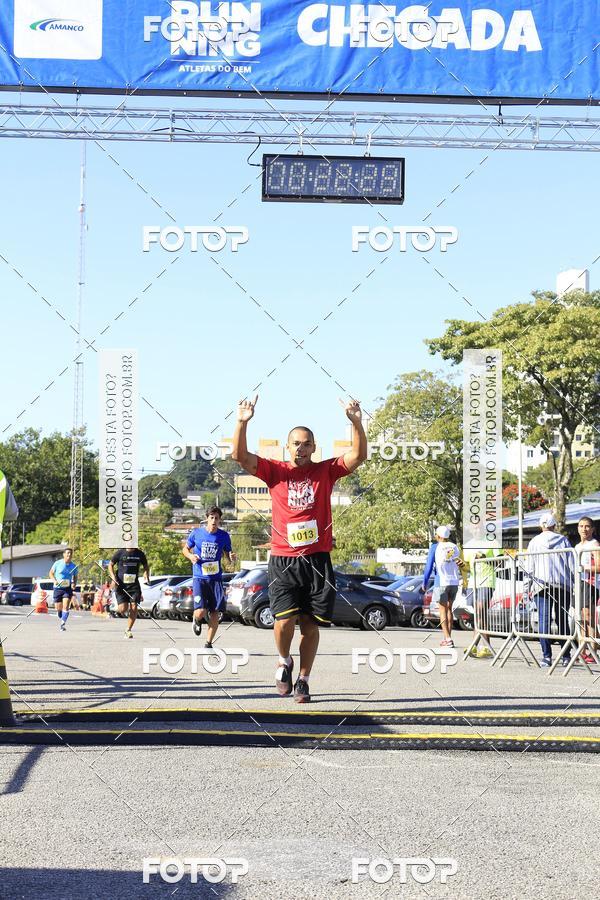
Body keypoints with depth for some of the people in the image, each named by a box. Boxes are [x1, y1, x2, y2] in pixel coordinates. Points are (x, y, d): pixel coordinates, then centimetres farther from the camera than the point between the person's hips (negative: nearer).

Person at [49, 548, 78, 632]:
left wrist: (74, 584, -7)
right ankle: (61, 620, 37)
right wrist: (54, 581, -12)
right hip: (58, 588, 0)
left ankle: (63, 625, -14)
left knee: (65, 607, -15)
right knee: (58, 608, 7)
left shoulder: (73, 566, 0)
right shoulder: (58, 563, -4)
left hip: (68, 588, 0)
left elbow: (75, 577, 14)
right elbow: (51, 573, 6)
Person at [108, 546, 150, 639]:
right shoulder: (120, 553, -3)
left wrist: (146, 574, -2)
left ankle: (128, 630, 6)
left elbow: (145, 565, 18)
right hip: (121, 585, -1)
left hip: (134, 585, 1)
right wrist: (113, 576, -7)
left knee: (134, 607, -8)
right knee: (122, 609, -10)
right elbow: (110, 565, 8)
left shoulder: (140, 554, 3)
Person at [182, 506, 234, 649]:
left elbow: (228, 558, 11)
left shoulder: (224, 536, 3)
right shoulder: (196, 533, -1)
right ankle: (196, 620, 23)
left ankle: (208, 644, 13)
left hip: (216, 578, 2)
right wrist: (191, 556, -9)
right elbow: (185, 549, 13)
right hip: (199, 578, -2)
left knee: (215, 613, -2)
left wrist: (231, 558, -12)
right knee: (201, 611, -14)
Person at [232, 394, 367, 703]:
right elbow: (240, 455, -4)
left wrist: (356, 422, -19)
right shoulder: (275, 472, 5)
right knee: (285, 620, -13)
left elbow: (358, 456, -5)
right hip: (283, 560, -1)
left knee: (310, 624, 5)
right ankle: (284, 662, 17)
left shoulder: (326, 471, 7)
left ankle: (303, 681, 19)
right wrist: (242, 422, -19)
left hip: (318, 560, 1)